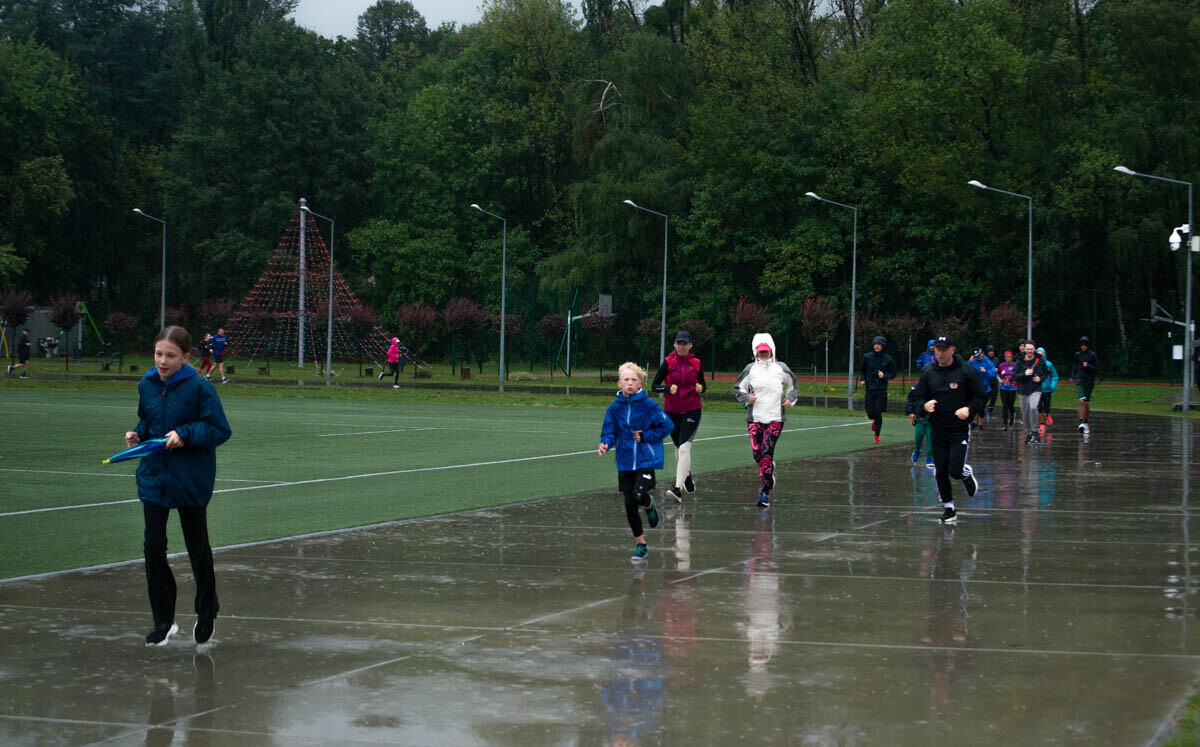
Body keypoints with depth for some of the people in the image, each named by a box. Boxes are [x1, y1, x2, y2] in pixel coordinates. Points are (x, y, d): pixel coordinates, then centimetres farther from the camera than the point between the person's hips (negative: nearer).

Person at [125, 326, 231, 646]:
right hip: (154, 476, 4)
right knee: (153, 547, -2)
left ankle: (207, 614, 31)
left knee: (198, 547, 12)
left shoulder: (199, 387, -16)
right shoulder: (147, 385, 0)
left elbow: (220, 430, -14)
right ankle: (163, 620, 8)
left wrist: (186, 434, -26)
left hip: (191, 481, -4)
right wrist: (138, 434, -4)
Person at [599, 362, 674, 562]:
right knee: (629, 505, 6)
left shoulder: (648, 405, -8)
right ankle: (640, 544, 21)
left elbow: (667, 426, -4)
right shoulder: (615, 407, 1)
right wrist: (606, 443, -18)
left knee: (638, 495, -24)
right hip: (625, 462, 4)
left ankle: (649, 505, 15)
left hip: (646, 460, -4)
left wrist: (645, 437, -10)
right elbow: (609, 432, 4)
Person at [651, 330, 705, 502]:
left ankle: (678, 488, -25)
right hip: (672, 412, 2)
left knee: (684, 447, -16)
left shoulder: (696, 363, 1)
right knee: (678, 447, 16)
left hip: (692, 410, -2)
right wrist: (668, 388, -21)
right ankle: (687, 478, 42)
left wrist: (700, 389, -9)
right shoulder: (668, 362, -3)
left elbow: (702, 384, 14)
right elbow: (654, 386, -2)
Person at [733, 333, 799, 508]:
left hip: (775, 417, -2)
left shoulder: (781, 368, 4)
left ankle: (765, 493, -10)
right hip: (754, 417, 2)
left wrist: (790, 399, 5)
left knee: (767, 453, -12)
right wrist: (746, 398, -6)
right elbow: (738, 387, 12)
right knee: (757, 453, -2)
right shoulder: (750, 369, 3)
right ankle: (768, 473, 34)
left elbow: (792, 384, 21)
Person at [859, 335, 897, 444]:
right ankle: (874, 421, 39)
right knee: (870, 413, 0)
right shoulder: (867, 357, 1)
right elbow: (861, 370, 16)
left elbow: (893, 374, 7)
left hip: (881, 390, -1)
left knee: (878, 413, -6)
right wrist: (862, 379, -1)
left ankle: (877, 436, 10)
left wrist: (884, 375, -12)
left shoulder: (888, 359, -2)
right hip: (869, 389, 1)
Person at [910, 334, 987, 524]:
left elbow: (981, 397, -2)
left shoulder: (967, 372, -7)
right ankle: (949, 509, 19)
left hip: (960, 429, -3)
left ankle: (967, 474, 26)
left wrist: (969, 409, -21)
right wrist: (925, 405, -16)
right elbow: (917, 398, 7)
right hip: (937, 430, 4)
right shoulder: (928, 373, 3)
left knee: (955, 470, -11)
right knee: (940, 471, 4)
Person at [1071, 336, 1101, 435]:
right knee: (1081, 401, -16)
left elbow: (1098, 368, -1)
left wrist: (1088, 366, -14)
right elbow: (1074, 366, 22)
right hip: (1079, 381, 0)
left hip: (1089, 382, 0)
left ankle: (1086, 422, 25)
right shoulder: (1077, 355, 7)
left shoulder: (1092, 355, -1)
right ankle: (1081, 423, -22)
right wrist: (1073, 376, 11)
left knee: (1087, 403, 8)